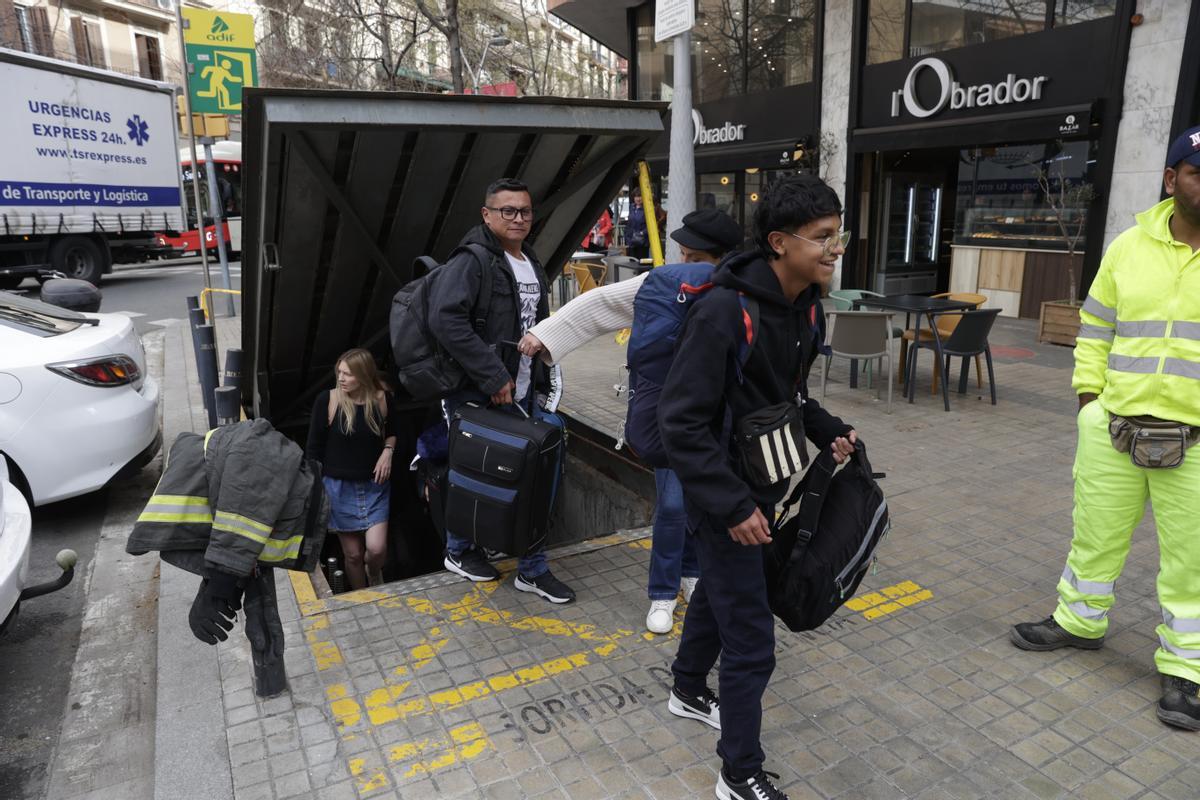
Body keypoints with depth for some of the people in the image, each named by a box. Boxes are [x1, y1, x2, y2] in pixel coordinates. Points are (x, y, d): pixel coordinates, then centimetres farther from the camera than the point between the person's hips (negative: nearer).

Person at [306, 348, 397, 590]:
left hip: (374, 485, 1)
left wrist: (388, 450, -4)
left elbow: (392, 431, 15)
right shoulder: (327, 401, -12)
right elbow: (314, 448, -4)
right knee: (353, 554, 6)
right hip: (339, 487, -1)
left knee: (376, 549, -8)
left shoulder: (382, 399, -6)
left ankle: (374, 575, 30)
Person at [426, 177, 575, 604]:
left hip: (522, 394, 8)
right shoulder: (472, 261, -13)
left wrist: (540, 378, 15)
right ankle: (458, 551, 32)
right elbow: (445, 319, -27)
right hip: (475, 394, -7)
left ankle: (532, 569, 22)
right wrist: (493, 377, -25)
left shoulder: (532, 265, 14)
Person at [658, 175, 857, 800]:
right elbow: (681, 422, -26)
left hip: (764, 484, 9)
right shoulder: (723, 312, -27)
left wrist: (828, 431, -1)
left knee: (720, 590, 27)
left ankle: (689, 691, 52)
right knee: (752, 643, 0)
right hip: (725, 494, -9)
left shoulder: (804, 307, 0)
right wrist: (732, 505, -26)